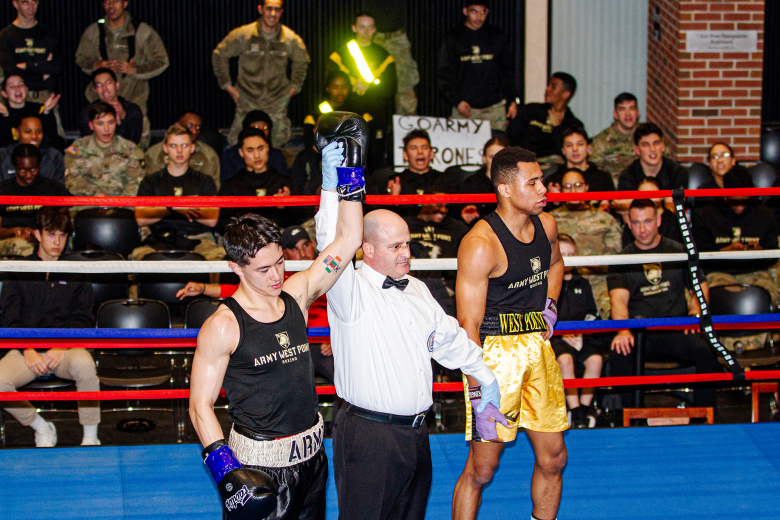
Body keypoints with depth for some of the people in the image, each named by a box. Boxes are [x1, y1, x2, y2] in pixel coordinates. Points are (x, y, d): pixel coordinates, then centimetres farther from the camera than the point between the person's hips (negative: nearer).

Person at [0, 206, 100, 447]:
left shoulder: (76, 273, 15)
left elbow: (83, 318, 6)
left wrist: (61, 347, -13)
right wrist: (28, 351, -12)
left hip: (65, 344, -1)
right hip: (25, 347, 1)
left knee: (84, 364, -37)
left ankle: (90, 438, -22)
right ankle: (41, 428, -3)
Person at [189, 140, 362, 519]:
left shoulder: (295, 296, 2)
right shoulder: (223, 326, -13)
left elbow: (348, 239, -1)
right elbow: (200, 404, -11)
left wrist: (341, 175, -8)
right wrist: (225, 468, -22)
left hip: (311, 454, 6)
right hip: (258, 463, -6)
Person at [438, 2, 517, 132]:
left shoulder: (498, 37, 11)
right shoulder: (452, 38, 6)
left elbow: (508, 71, 15)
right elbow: (444, 74, 4)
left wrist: (512, 101, 7)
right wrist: (457, 101, -6)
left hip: (495, 108, 1)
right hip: (464, 107, -1)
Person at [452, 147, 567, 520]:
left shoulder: (546, 226, 5)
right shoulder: (481, 244, -18)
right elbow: (468, 324, -18)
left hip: (537, 346, 7)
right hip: (495, 349, -7)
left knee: (553, 457, 12)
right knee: (481, 468, -2)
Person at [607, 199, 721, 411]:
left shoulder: (679, 252, 16)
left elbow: (701, 287, 17)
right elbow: (619, 299, -3)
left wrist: (695, 311, -7)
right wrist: (623, 331, -24)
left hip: (677, 328, 1)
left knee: (706, 352, -31)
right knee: (618, 353, -34)